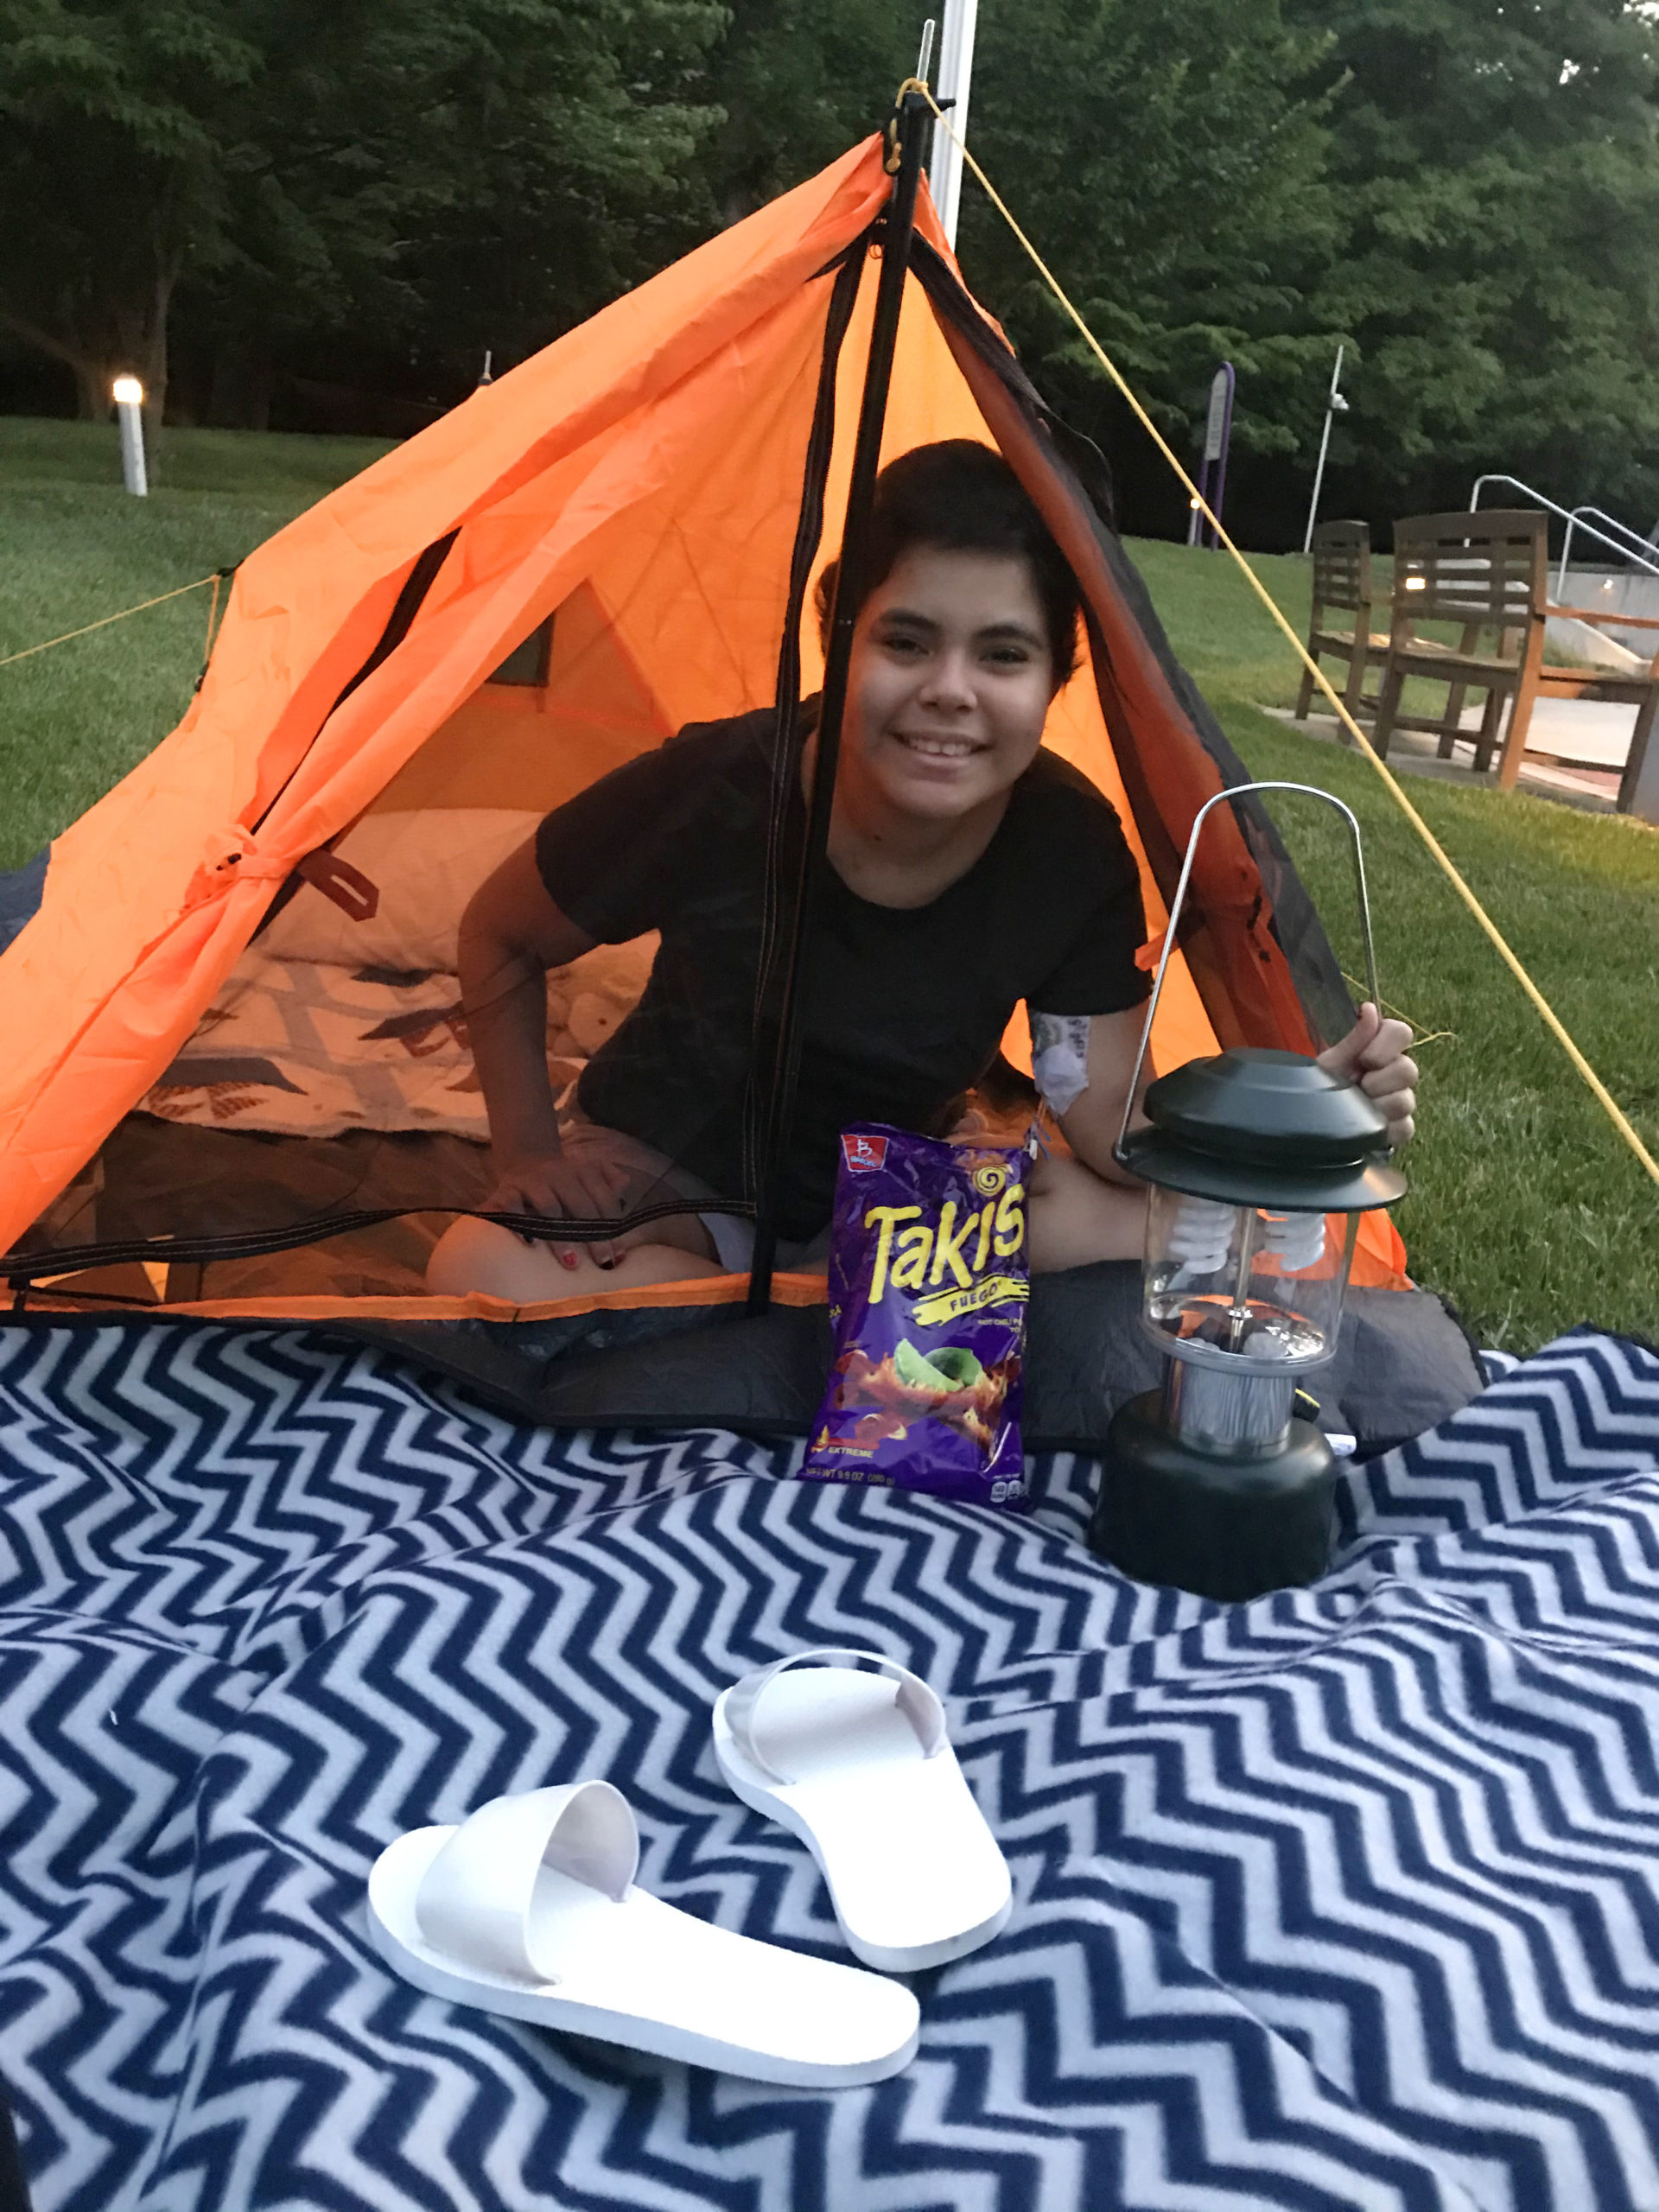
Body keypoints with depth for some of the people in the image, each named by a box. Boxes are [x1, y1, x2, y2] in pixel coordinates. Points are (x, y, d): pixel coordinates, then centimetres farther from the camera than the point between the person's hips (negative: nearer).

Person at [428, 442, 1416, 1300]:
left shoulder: (1073, 850, -20)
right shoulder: (717, 791, -27)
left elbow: (1111, 1127, -16)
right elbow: (500, 939, -9)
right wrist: (529, 1153, -11)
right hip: (661, 1171, -2)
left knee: (1158, 1228, -22)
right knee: (485, 1277, -34)